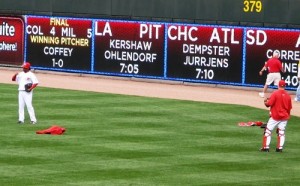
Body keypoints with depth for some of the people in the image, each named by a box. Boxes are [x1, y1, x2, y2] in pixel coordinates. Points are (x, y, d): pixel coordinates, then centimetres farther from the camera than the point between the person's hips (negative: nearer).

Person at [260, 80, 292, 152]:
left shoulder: (275, 93, -11)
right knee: (281, 132, 10)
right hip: (284, 117, 4)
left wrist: (266, 102, 7)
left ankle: (266, 147, -1)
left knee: (268, 131, 3)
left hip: (275, 116, -4)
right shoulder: (288, 95, 3)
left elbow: (269, 104, -16)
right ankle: (280, 148, 5)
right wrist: (287, 116, 22)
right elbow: (289, 107, 9)